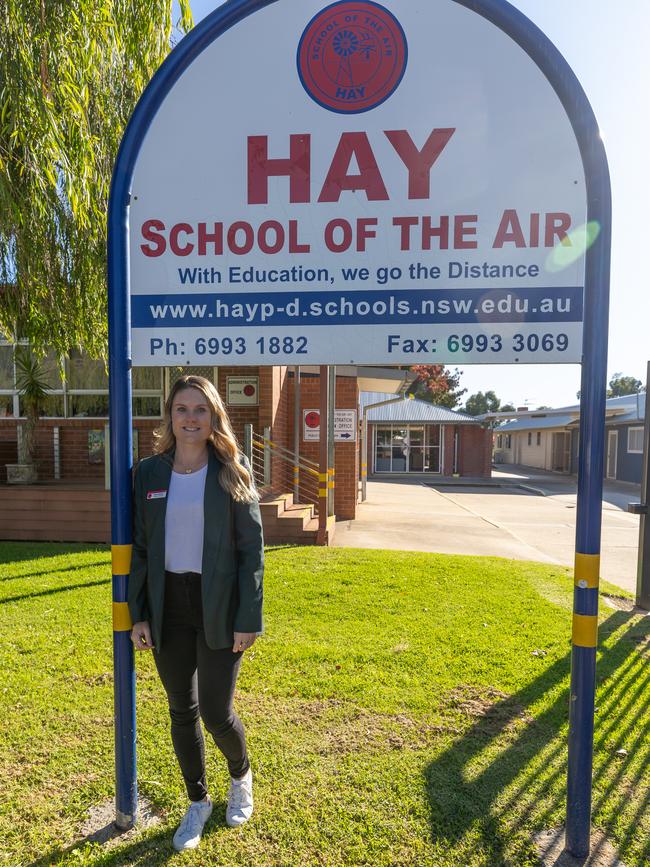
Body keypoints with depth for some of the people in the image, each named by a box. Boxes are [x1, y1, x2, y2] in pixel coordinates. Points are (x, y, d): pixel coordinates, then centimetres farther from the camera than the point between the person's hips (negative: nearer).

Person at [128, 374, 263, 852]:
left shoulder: (233, 472, -7)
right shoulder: (150, 473, 2)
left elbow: (252, 549, -7)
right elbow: (139, 547, 6)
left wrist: (249, 618, -10)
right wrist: (138, 613, 3)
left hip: (219, 607, -3)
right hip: (168, 607, 3)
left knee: (216, 712, 5)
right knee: (182, 711, 15)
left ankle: (242, 776, 41)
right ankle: (198, 802, 41)